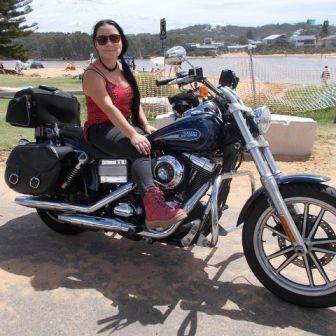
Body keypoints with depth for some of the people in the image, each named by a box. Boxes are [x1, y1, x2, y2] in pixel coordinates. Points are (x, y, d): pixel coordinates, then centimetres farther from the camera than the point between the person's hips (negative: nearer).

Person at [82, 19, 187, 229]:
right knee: (140, 150, -35)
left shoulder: (124, 68, 12)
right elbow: (108, 108, -25)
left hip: (125, 126, 8)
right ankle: (154, 208, -49)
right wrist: (133, 135, -36)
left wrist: (146, 125, -2)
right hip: (101, 129, -7)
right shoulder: (93, 74, -13)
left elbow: (134, 100, 14)